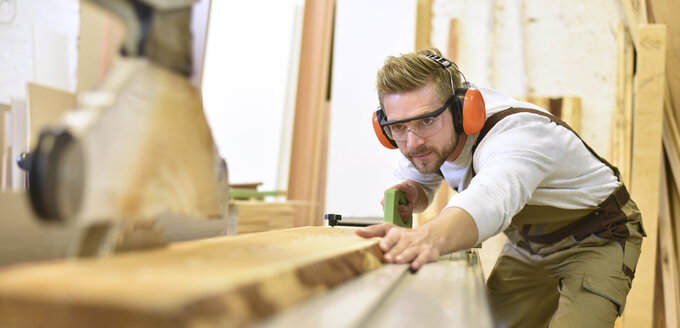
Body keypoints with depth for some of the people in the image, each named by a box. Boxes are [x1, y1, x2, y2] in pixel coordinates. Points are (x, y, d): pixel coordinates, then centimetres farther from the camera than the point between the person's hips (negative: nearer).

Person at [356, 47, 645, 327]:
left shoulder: (517, 134, -38)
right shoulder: (430, 132, -14)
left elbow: (492, 196, -60)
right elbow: (417, 178, 5)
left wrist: (432, 236, -81)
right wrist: (411, 196, -21)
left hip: (596, 241, -6)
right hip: (528, 245, 6)